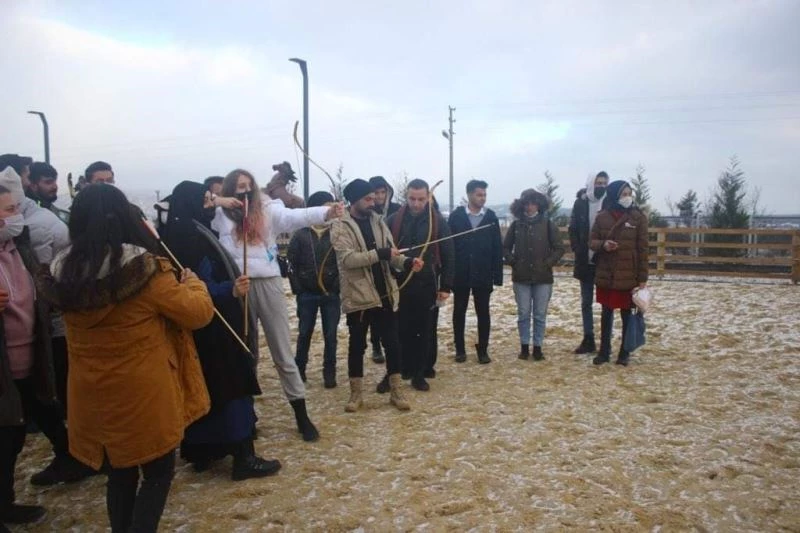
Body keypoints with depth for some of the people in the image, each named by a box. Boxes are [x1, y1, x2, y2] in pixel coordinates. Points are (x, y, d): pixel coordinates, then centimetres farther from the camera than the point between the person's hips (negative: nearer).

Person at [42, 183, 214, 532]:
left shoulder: (63, 273, -5)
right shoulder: (143, 269, -21)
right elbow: (199, 312, -13)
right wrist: (192, 283, 7)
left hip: (93, 395, 6)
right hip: (145, 394, -5)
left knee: (119, 474, 22)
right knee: (158, 472, 13)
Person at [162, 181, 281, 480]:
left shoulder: (181, 234, 12)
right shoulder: (192, 237, -19)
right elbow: (202, 287, -26)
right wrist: (231, 289, -37)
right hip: (212, 327, -10)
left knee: (204, 387, 16)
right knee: (232, 384, -5)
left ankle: (202, 451, 26)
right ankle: (244, 457, 1)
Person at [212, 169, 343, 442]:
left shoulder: (267, 211, 1)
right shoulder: (221, 217, 8)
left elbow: (294, 216, -16)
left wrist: (327, 212, -33)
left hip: (267, 284, -1)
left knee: (283, 353, 6)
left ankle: (302, 416, 15)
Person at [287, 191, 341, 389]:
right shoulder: (301, 235, -2)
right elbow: (291, 263, -1)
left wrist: (339, 285, -8)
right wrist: (297, 288, -4)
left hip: (331, 294, 0)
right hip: (307, 295, 0)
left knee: (330, 335, 5)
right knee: (304, 333, 10)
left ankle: (329, 372, 17)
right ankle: (299, 369, 26)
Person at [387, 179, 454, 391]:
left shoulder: (438, 221, -1)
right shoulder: (393, 220, 0)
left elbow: (447, 256, 1)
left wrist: (445, 286, -3)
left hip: (427, 285, 0)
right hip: (399, 285, 0)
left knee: (425, 332, 6)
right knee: (402, 331, 9)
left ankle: (419, 373, 17)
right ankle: (400, 370, 22)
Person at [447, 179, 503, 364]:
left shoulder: (491, 217, 1)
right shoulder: (456, 216, -1)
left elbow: (498, 248, 1)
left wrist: (497, 275, -4)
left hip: (483, 274, 0)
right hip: (460, 274, 0)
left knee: (483, 313, 6)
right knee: (459, 312, 8)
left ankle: (483, 349, 18)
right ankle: (460, 349, 20)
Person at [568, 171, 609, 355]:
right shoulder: (580, 203, 2)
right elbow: (573, 230, 3)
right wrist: (578, 251, -8)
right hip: (585, 261, 2)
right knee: (586, 302, 9)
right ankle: (588, 340, 18)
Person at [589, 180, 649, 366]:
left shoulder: (638, 217, -3)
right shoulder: (602, 217, 0)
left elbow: (642, 249, -3)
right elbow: (592, 241, 8)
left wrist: (642, 278, -6)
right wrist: (603, 244, -17)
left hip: (628, 276, -2)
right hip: (606, 274, 2)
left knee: (627, 314, 7)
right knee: (606, 312, 11)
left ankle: (625, 352, 20)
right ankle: (604, 351, 22)